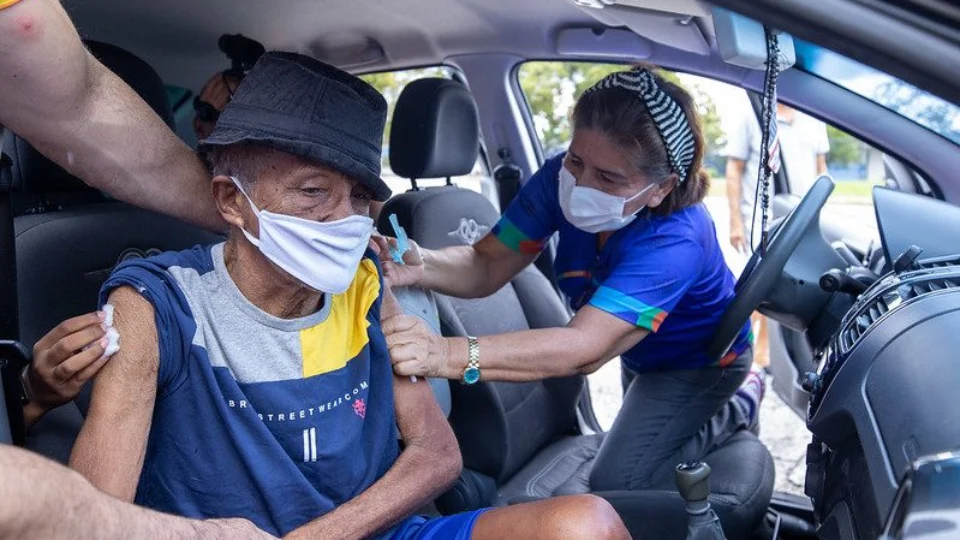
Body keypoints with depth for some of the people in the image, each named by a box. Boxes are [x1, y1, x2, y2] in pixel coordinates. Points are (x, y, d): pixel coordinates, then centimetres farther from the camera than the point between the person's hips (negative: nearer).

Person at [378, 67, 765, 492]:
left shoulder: (674, 241, -45)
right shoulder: (563, 178, -28)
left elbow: (585, 348, -55)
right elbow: (486, 265, -26)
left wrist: (446, 354, -68)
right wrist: (421, 266, -49)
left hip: (699, 361, -6)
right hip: (642, 352, 6)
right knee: (637, 441, 27)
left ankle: (731, 415, 10)